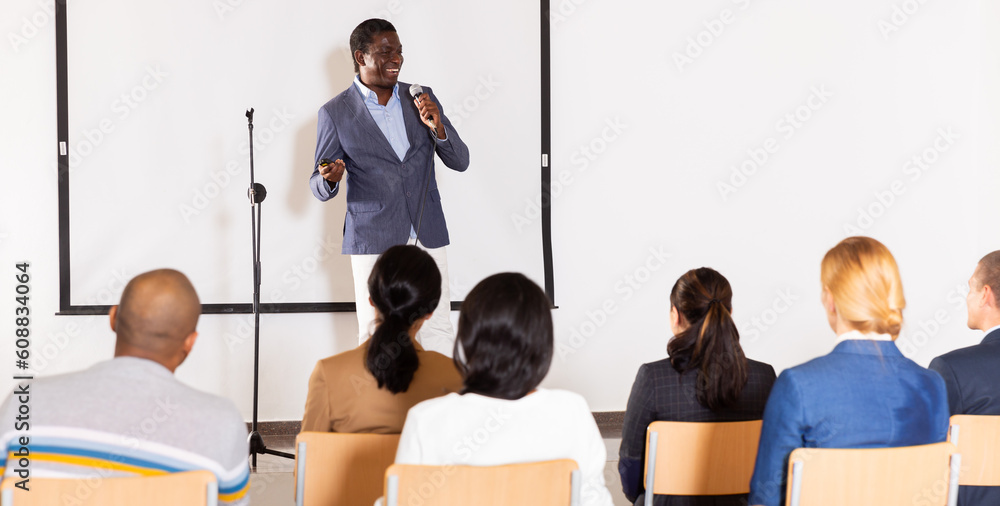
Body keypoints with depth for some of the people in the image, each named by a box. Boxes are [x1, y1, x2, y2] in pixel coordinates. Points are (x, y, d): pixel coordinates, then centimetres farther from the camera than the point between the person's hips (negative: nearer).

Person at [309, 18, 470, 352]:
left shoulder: (421, 99, 6)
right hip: (373, 241, -2)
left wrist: (437, 127, -12)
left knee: (438, 330, 3)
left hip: (427, 236, 3)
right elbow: (319, 187, 2)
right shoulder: (335, 113, -2)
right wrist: (329, 178, -22)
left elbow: (460, 161, 6)